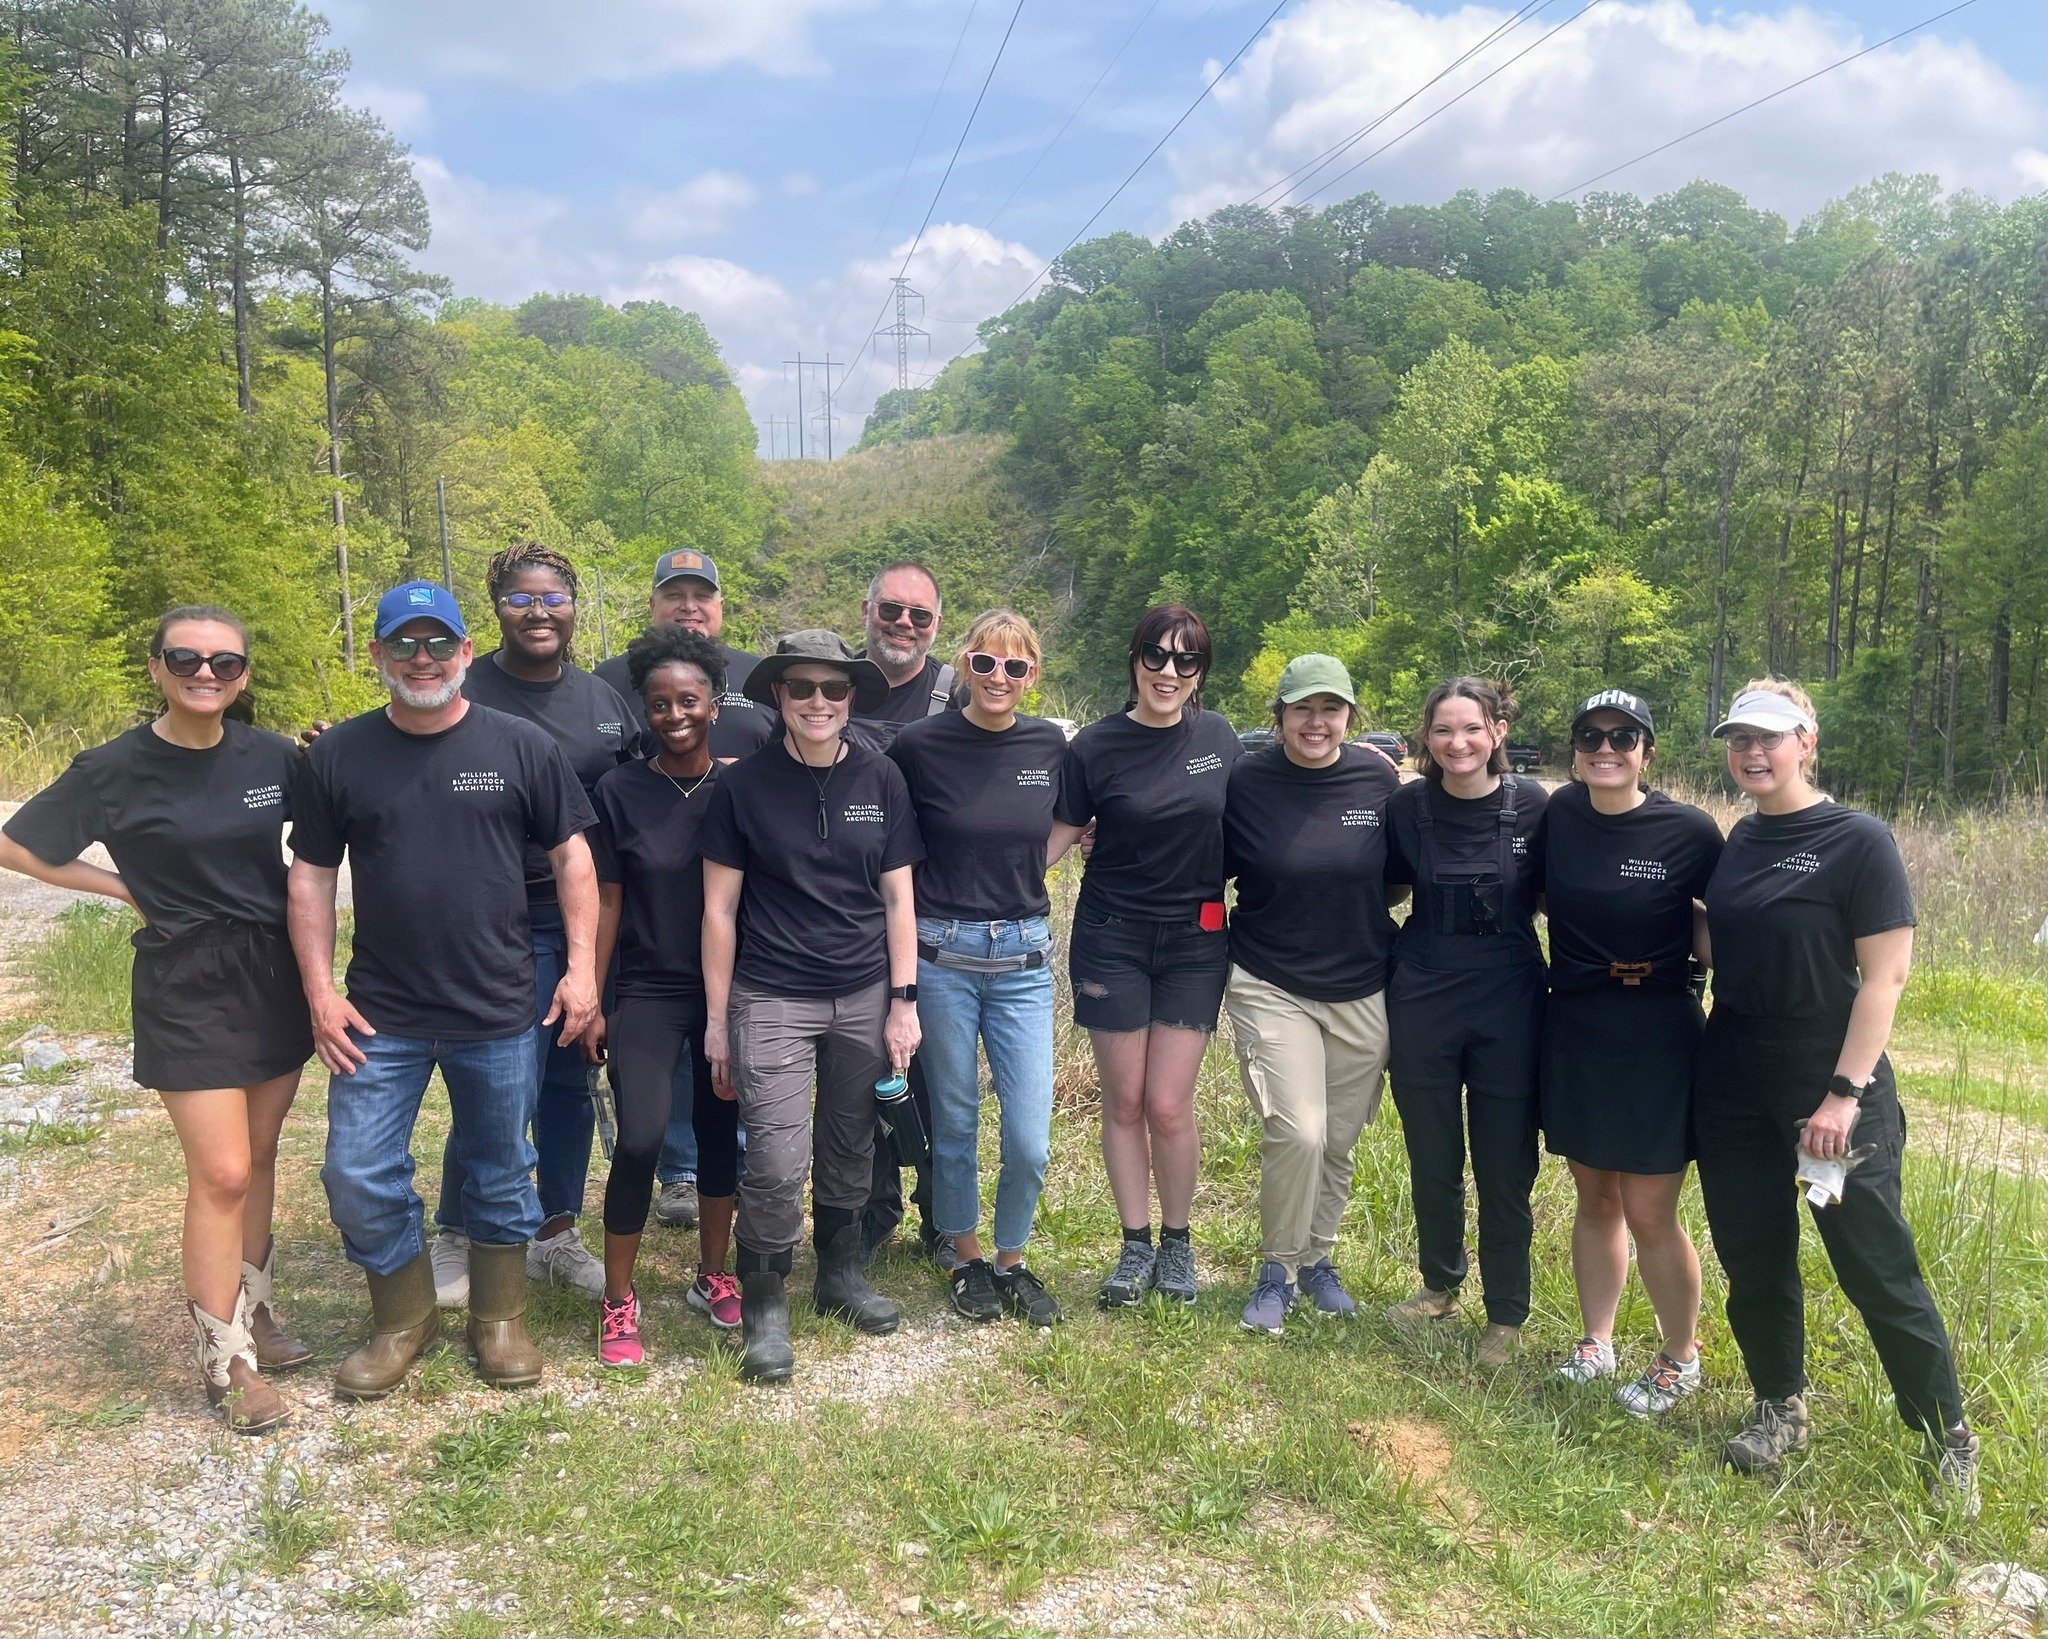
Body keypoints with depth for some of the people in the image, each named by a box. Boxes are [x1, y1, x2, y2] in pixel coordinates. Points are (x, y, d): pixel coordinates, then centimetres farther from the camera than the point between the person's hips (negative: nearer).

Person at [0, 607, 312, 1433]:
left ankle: (253, 1311, 31)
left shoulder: (271, 755, -2)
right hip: (184, 989, -3)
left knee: (258, 1156, 14)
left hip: (273, 976, 4)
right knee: (220, 1173, -5)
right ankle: (224, 1359, 9)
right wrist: (126, 888, -3)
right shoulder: (113, 770, -10)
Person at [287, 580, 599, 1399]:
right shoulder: (338, 754, 1)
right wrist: (320, 992, -2)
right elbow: (311, 875, 4)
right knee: (358, 1178, 3)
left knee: (501, 1176, 11)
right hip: (379, 1016, 1)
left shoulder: (522, 747, -3)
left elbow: (571, 855, 2)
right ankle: (403, 1319, 26)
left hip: (501, 1014, -1)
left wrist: (582, 965, -4)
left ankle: (500, 1318, 31)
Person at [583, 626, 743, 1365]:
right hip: (649, 992, -2)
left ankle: (712, 1277, 30)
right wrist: (591, 1002, -1)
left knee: (721, 1131, 10)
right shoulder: (619, 791, -3)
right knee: (640, 1137, -12)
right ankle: (618, 1299, 5)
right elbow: (606, 902, 0)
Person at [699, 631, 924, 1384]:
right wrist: (716, 1018, -2)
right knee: (777, 1160, -8)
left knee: (850, 1147, 13)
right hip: (772, 1000, -2)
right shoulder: (744, 785, -5)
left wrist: (904, 1001, 2)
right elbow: (719, 909, -2)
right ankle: (764, 1306, 10)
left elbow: (897, 899, 6)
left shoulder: (880, 780, 2)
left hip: (864, 997, 3)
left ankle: (840, 1273, 34)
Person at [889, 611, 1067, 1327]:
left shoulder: (1050, 746, 1)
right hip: (941, 953, -2)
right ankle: (966, 1260, 30)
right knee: (955, 1125, 9)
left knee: (1030, 1140, -1)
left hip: (1023, 957, 2)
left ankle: (1012, 1260, 23)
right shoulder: (919, 744, -7)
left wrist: (1016, 886, 7)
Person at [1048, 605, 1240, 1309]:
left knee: (1168, 1106, -1)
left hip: (1195, 941, 1)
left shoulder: (1218, 738, 0)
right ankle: (1135, 1245, 22)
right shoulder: (1095, 747, -5)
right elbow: (1057, 837, -2)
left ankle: (1177, 1240, 20)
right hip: (1112, 939, 0)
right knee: (1124, 1102, 6)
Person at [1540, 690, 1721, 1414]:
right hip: (1574, 1027, 4)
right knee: (1594, 1196, 16)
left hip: (1656, 1035, -4)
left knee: (1648, 1211, 0)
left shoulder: (1689, 831, -12)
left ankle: (1680, 1360, 21)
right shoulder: (1560, 812, 0)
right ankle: (1595, 1341, 32)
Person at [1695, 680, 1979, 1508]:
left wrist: (1845, 1092, -18)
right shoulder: (1735, 842, 7)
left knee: (1879, 1270, 0)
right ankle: (1779, 1409, 31)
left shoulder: (1858, 842, -10)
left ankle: (1949, 1440, 17)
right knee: (1753, 1260, 13)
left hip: (1832, 1092, -6)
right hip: (1733, 1090, 6)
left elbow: (1886, 974, -13)